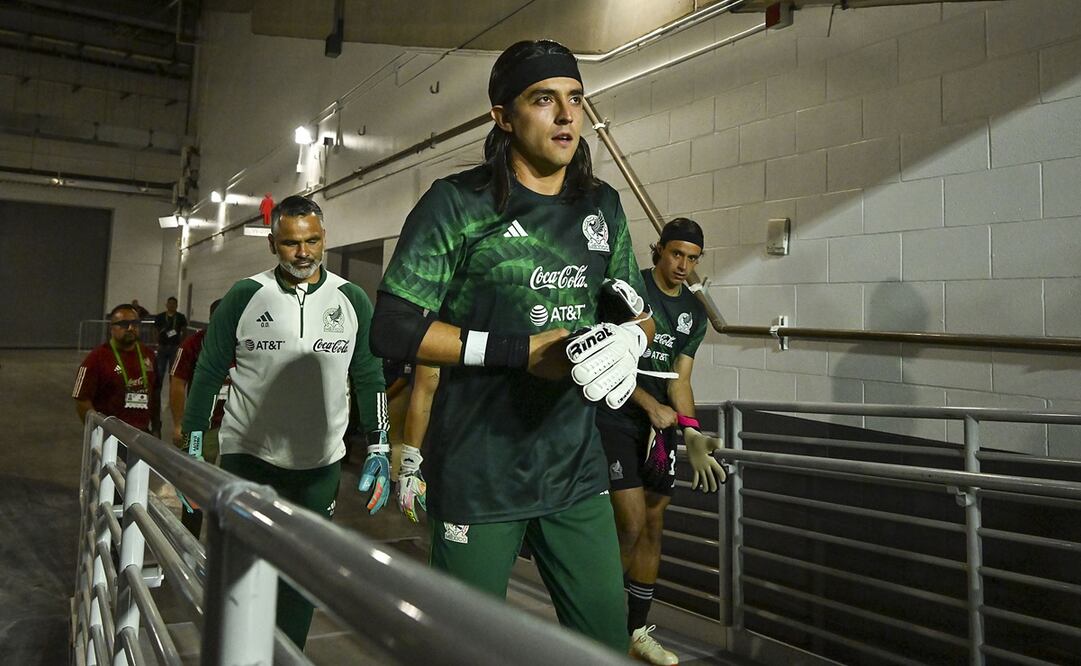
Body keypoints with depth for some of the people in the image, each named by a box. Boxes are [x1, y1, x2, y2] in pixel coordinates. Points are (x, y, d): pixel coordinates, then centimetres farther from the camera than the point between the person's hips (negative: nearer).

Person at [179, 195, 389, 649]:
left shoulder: (352, 301, 1)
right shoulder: (245, 297, -4)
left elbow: (369, 380, 5)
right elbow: (208, 374, 2)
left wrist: (378, 452, 0)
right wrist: (192, 450, 0)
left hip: (319, 466, 2)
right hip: (246, 458, -1)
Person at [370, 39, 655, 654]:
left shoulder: (603, 207, 9)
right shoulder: (457, 203, -8)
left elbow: (639, 313, 17)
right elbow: (392, 329, -12)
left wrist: (629, 339, -8)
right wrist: (520, 350, -17)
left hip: (577, 468, 5)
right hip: (479, 478, -4)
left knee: (607, 640, 14)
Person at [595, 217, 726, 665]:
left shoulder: (694, 313, 9)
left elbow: (679, 379, 4)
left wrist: (691, 434, -11)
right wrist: (650, 405, -21)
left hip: (660, 426, 6)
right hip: (616, 420, -6)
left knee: (653, 528, 9)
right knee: (631, 527, -10)